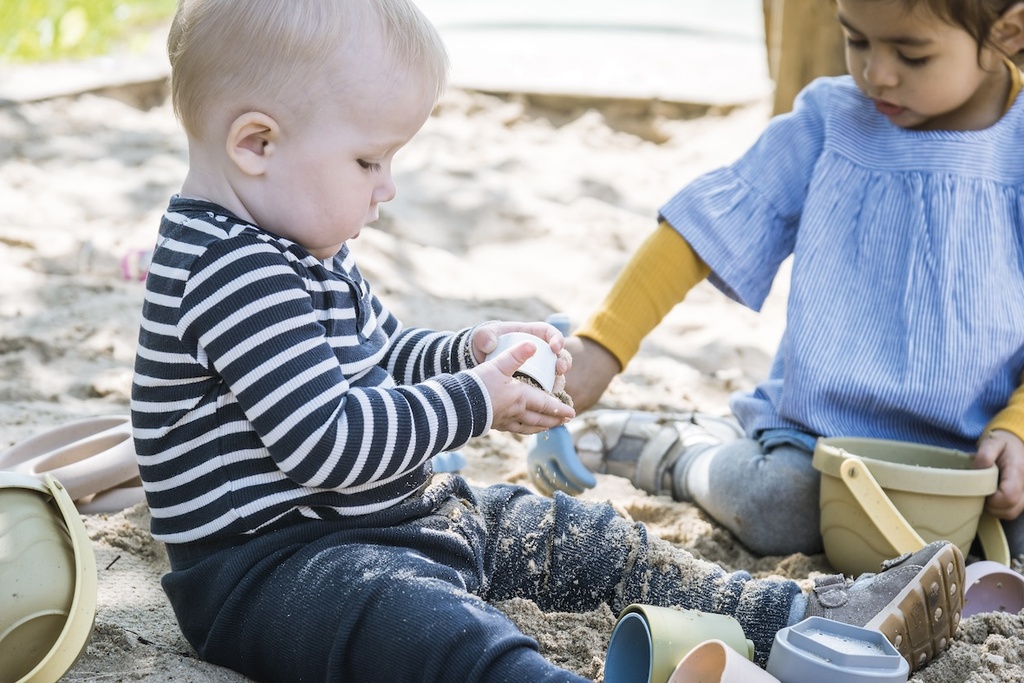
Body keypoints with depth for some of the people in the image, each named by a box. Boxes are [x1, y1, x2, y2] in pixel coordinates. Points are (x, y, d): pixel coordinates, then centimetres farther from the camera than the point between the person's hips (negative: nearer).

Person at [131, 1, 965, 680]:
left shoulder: (298, 244, 12)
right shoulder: (232, 276, -23)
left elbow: (380, 350, 27)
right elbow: (329, 439, -27)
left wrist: (469, 352, 7)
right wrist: (474, 401, -15)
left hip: (390, 515, 11)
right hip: (269, 559, -11)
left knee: (580, 536, 10)